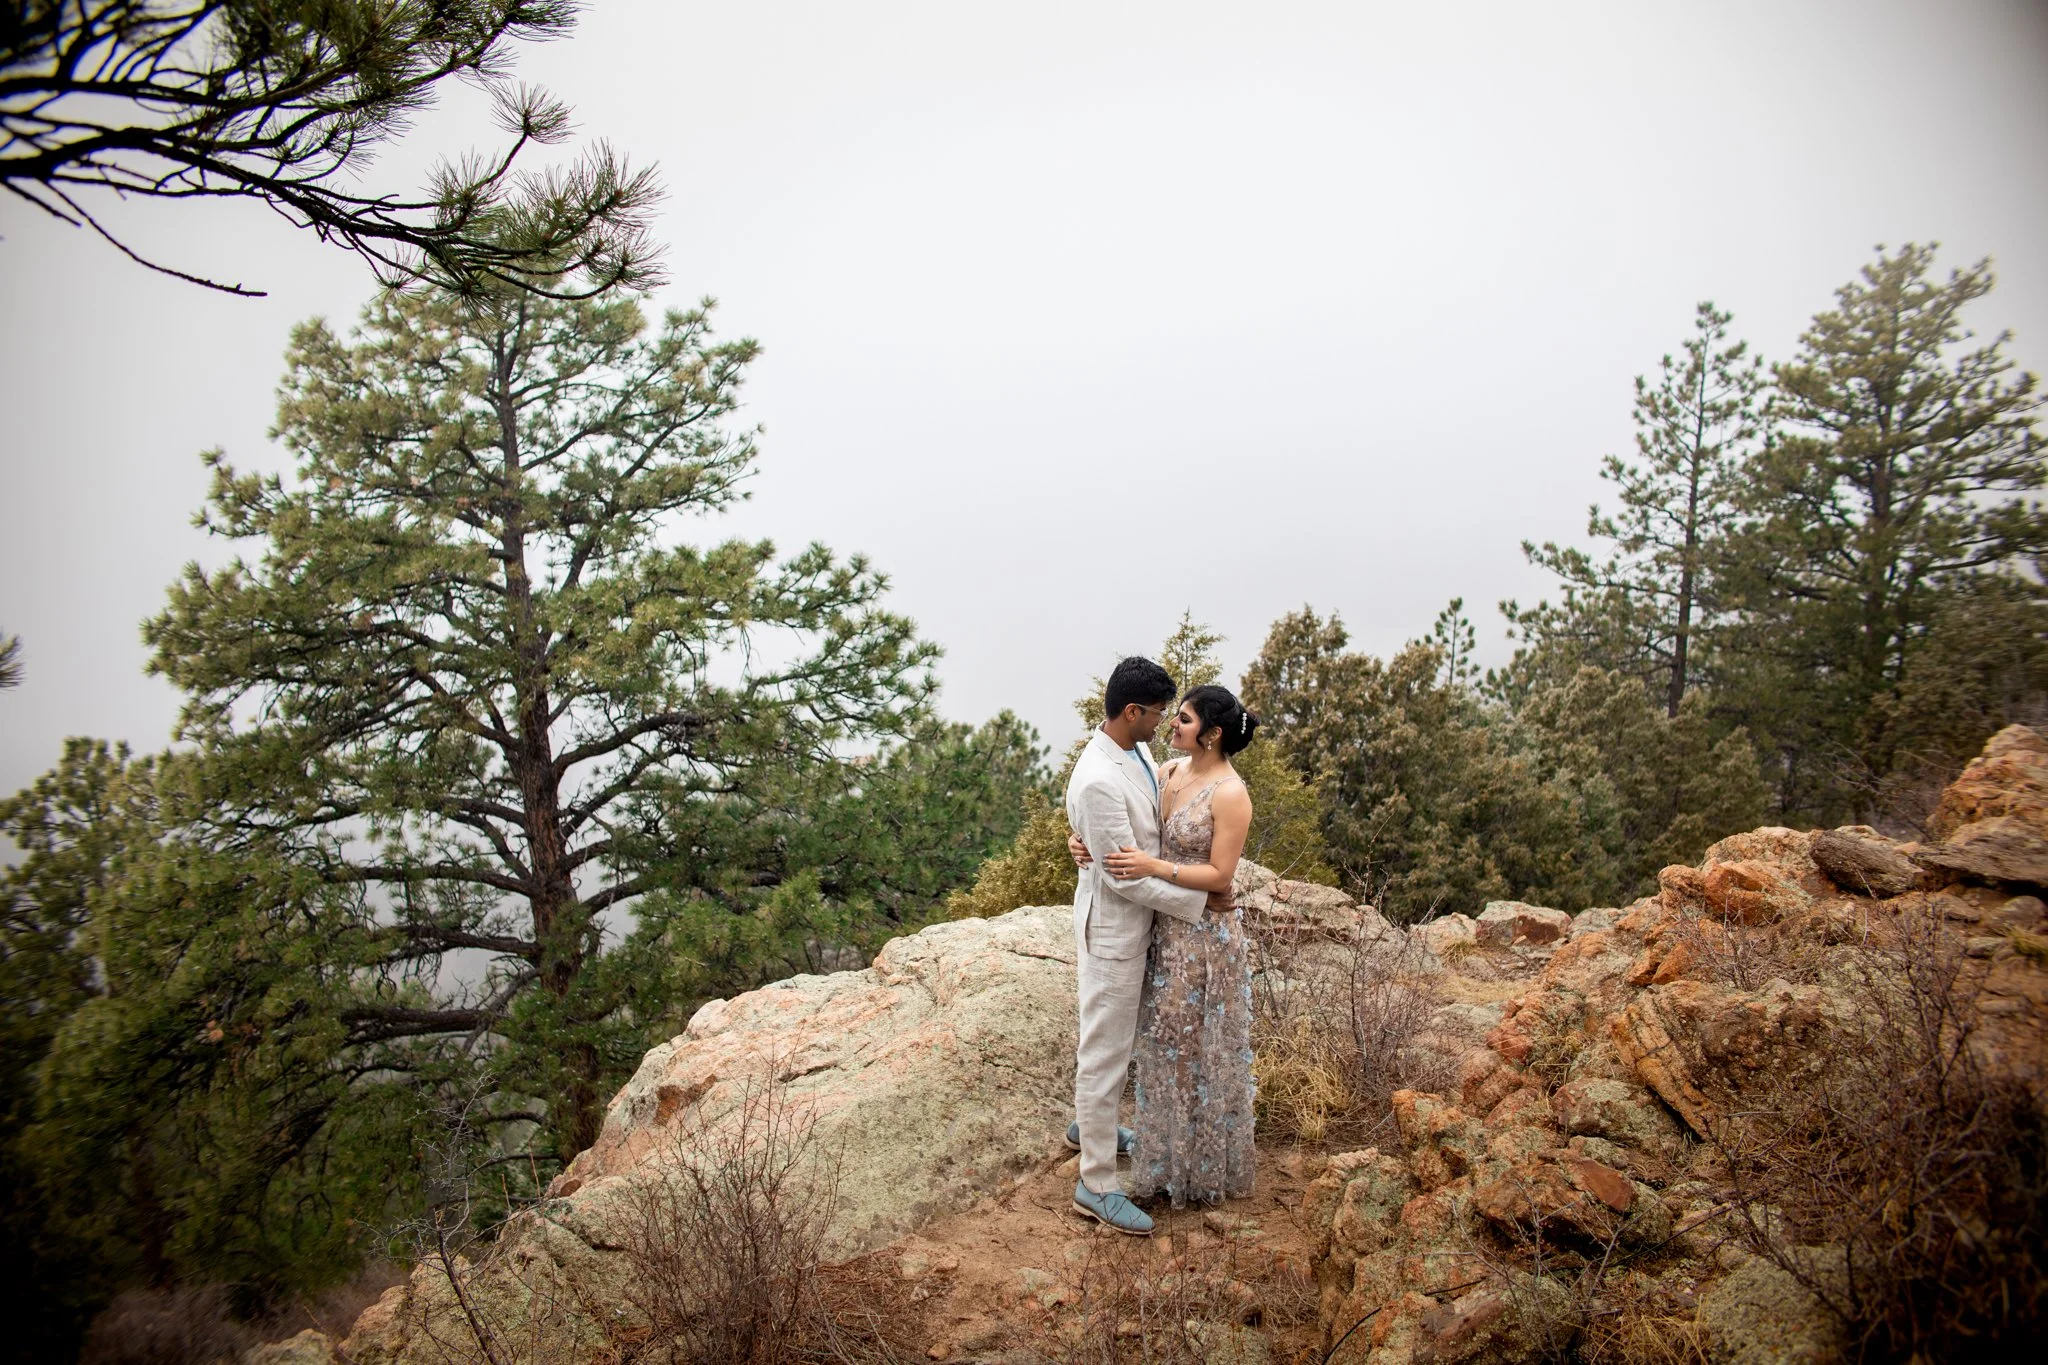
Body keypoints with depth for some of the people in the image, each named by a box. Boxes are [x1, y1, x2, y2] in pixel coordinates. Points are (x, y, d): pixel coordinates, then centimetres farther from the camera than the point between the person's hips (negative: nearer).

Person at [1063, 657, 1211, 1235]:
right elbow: (1125, 876, -27)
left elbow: (1161, 813, 15)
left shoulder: (1138, 753, 0)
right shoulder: (1098, 781, -30)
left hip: (1136, 922, 10)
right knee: (1105, 1051, 1)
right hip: (1113, 927, -9)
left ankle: (1089, 1124, 47)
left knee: (1112, 1038, 26)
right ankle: (1096, 1185, 13)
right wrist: (1200, 900, -19)